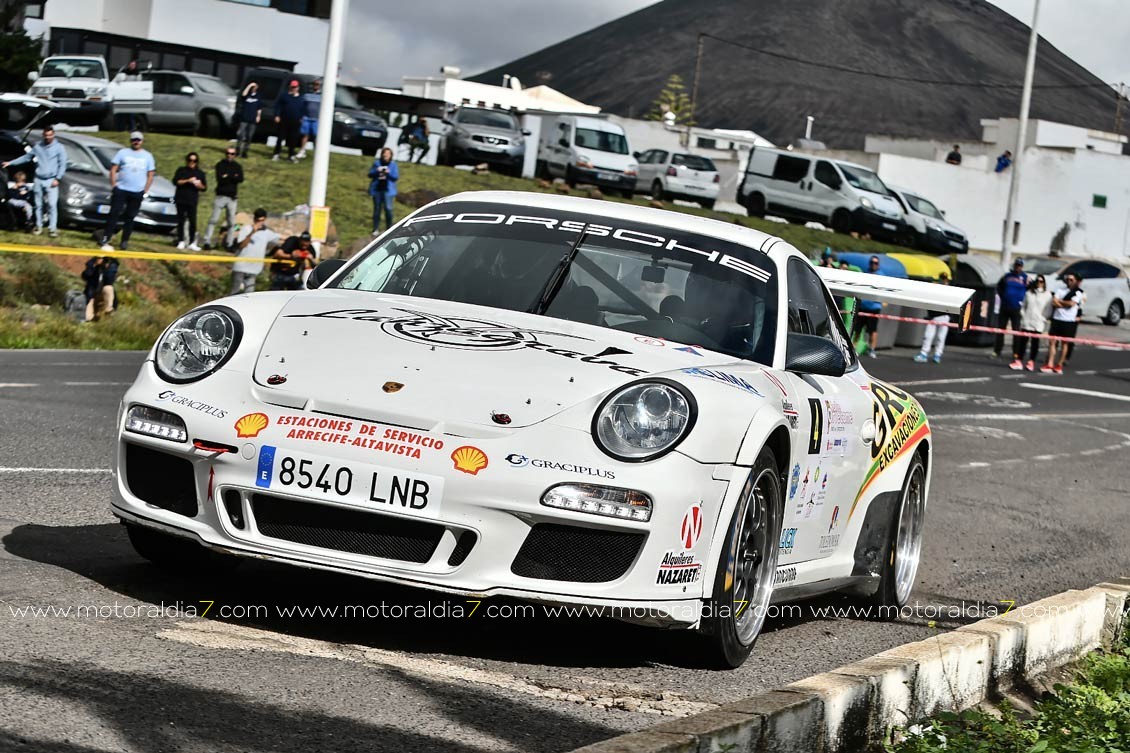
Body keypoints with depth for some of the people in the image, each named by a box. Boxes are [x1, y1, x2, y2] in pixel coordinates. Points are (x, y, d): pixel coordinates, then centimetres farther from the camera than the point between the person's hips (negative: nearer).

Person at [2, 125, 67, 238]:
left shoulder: (59, 147, 0)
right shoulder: (38, 147, 10)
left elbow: (62, 164, -2)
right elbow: (26, 157, 17)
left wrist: (57, 179, -10)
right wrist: (10, 163, 12)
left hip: (51, 181, -4)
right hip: (39, 180, 4)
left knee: (52, 204, -12)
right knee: (38, 204, 7)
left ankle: (52, 228, -11)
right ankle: (38, 226, 16)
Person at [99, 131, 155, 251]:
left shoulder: (147, 156, 11)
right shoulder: (123, 152, 5)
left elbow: (150, 175, 12)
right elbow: (113, 169, 3)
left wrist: (145, 191, 3)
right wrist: (113, 185, -6)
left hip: (137, 192, 2)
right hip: (120, 190, -2)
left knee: (130, 217, 4)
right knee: (114, 214, -8)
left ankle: (125, 241, 10)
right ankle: (105, 240, -9)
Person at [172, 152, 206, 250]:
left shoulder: (200, 173, 12)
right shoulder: (181, 170, 7)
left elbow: (205, 187, 12)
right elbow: (175, 181, -5)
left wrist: (199, 185, -10)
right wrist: (188, 181, -15)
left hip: (192, 201, 1)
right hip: (181, 199, -1)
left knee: (192, 221, -6)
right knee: (181, 220, -1)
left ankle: (191, 243, -5)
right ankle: (181, 241, 3)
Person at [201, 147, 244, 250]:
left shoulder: (238, 166, 13)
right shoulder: (220, 165, 4)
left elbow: (240, 179, -5)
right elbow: (220, 179, -12)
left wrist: (227, 177, -12)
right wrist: (233, 178, -11)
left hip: (233, 198, 3)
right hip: (221, 196, -3)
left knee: (232, 222, 2)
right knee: (213, 219, -7)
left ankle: (229, 243, 7)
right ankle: (207, 241, -6)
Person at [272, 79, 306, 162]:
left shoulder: (301, 98, 10)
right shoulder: (284, 95, 3)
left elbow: (304, 109, 13)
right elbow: (278, 106, 1)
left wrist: (302, 118, 5)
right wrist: (277, 115, -8)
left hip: (296, 122, 2)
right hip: (284, 121, -2)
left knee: (293, 139, 3)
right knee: (280, 137, 0)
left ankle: (291, 155, 12)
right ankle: (276, 154, 6)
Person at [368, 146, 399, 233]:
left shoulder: (393, 164, 3)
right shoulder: (377, 163, 6)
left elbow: (396, 177, -1)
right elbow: (370, 174, 6)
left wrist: (389, 173, -19)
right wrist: (377, 171, -14)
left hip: (387, 189, -2)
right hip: (377, 189, 2)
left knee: (388, 208, -8)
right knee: (377, 208, 5)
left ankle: (390, 228, 2)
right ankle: (376, 229, 11)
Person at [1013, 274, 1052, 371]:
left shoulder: (1047, 294, 1)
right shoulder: (1029, 293, 9)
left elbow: (1048, 310, 0)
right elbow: (1024, 306, 14)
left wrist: (1043, 319, -8)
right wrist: (1023, 315, 1)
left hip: (1038, 324, -2)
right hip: (1026, 322, 2)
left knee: (1035, 343, 3)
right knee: (1023, 341, 0)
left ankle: (1031, 362, 10)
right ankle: (1018, 362, 1)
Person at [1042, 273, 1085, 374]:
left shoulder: (1079, 292, 0)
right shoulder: (1060, 290, 12)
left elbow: (1071, 303, -13)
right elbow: (1054, 302, 0)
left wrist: (1059, 301, -1)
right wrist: (1066, 304, -10)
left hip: (1069, 320, -3)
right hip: (1057, 318, 3)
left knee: (1064, 343, 5)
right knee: (1052, 341, -4)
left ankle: (1059, 365, 12)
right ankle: (1050, 364, -6)